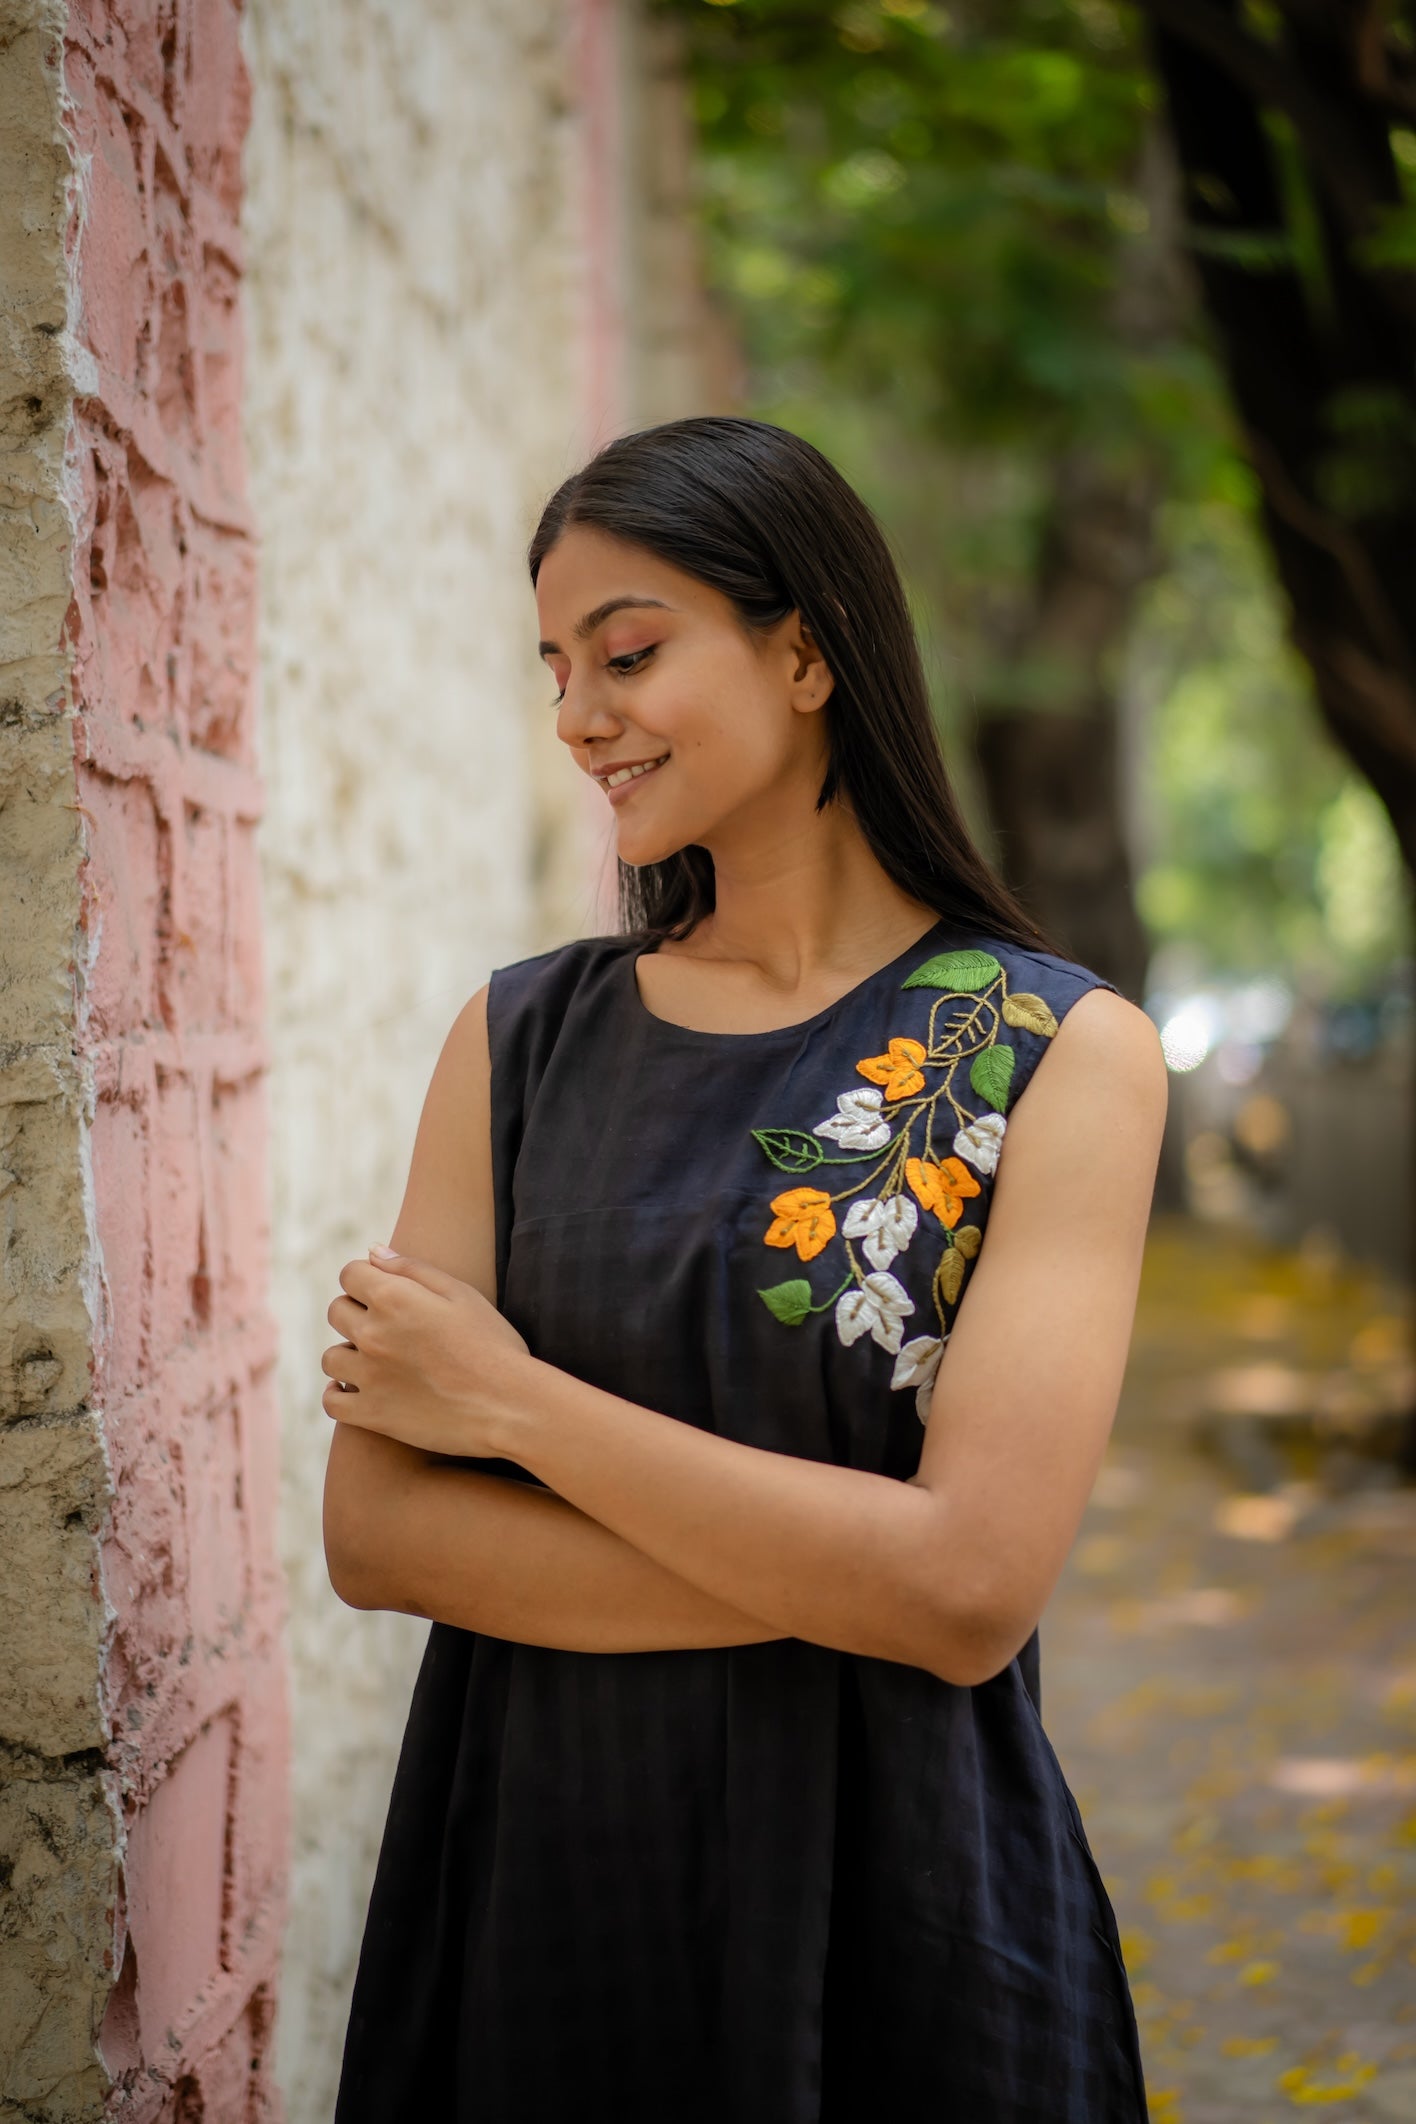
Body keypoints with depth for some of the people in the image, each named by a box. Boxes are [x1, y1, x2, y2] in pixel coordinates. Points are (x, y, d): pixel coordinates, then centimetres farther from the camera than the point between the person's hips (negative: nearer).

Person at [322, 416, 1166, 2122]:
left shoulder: (1059, 1053, -8)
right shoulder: (520, 1039, 2)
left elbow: (973, 1591, -18)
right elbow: (372, 1529, -6)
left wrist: (516, 1402, -13)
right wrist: (823, 1581, -17)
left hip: (887, 1904, -2)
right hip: (531, 1871, 3)